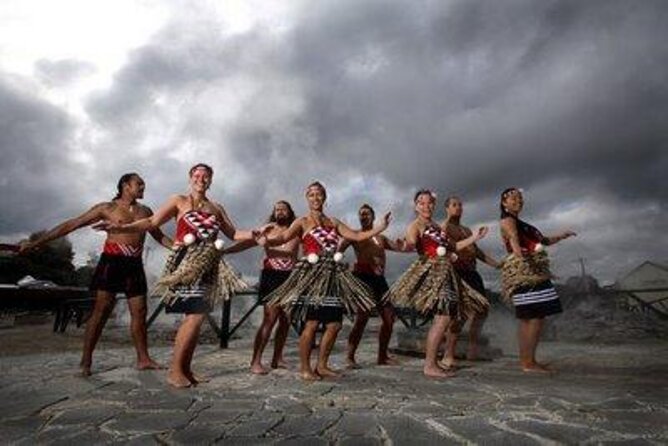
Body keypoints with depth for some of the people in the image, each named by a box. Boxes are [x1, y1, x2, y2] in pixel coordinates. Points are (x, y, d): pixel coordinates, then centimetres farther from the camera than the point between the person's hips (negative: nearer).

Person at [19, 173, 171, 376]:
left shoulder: (145, 211, 13)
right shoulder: (107, 208, 2)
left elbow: (159, 235, 23)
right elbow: (70, 225, 2)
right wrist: (35, 243, -1)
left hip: (134, 264, 4)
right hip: (111, 262, -4)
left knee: (139, 312, 3)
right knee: (101, 311, -3)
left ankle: (143, 359, 9)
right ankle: (86, 361, 8)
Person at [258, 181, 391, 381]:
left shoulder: (333, 222, 17)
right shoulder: (302, 222, 2)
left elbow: (358, 236, 16)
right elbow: (283, 237, -14)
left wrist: (381, 226, 9)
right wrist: (267, 240, -34)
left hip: (333, 275, 5)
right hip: (312, 275, -5)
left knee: (334, 324, 5)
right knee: (311, 323, -9)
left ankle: (322, 365, 21)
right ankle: (305, 367, 9)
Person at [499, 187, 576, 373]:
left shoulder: (521, 224, 27)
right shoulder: (508, 221, -2)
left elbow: (544, 240, 31)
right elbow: (514, 239, -20)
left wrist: (562, 236, 16)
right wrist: (521, 256, -35)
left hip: (531, 272, 10)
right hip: (524, 271, -10)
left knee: (528, 318, 9)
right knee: (536, 316, -13)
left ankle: (526, 360, 14)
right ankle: (528, 362, -9)